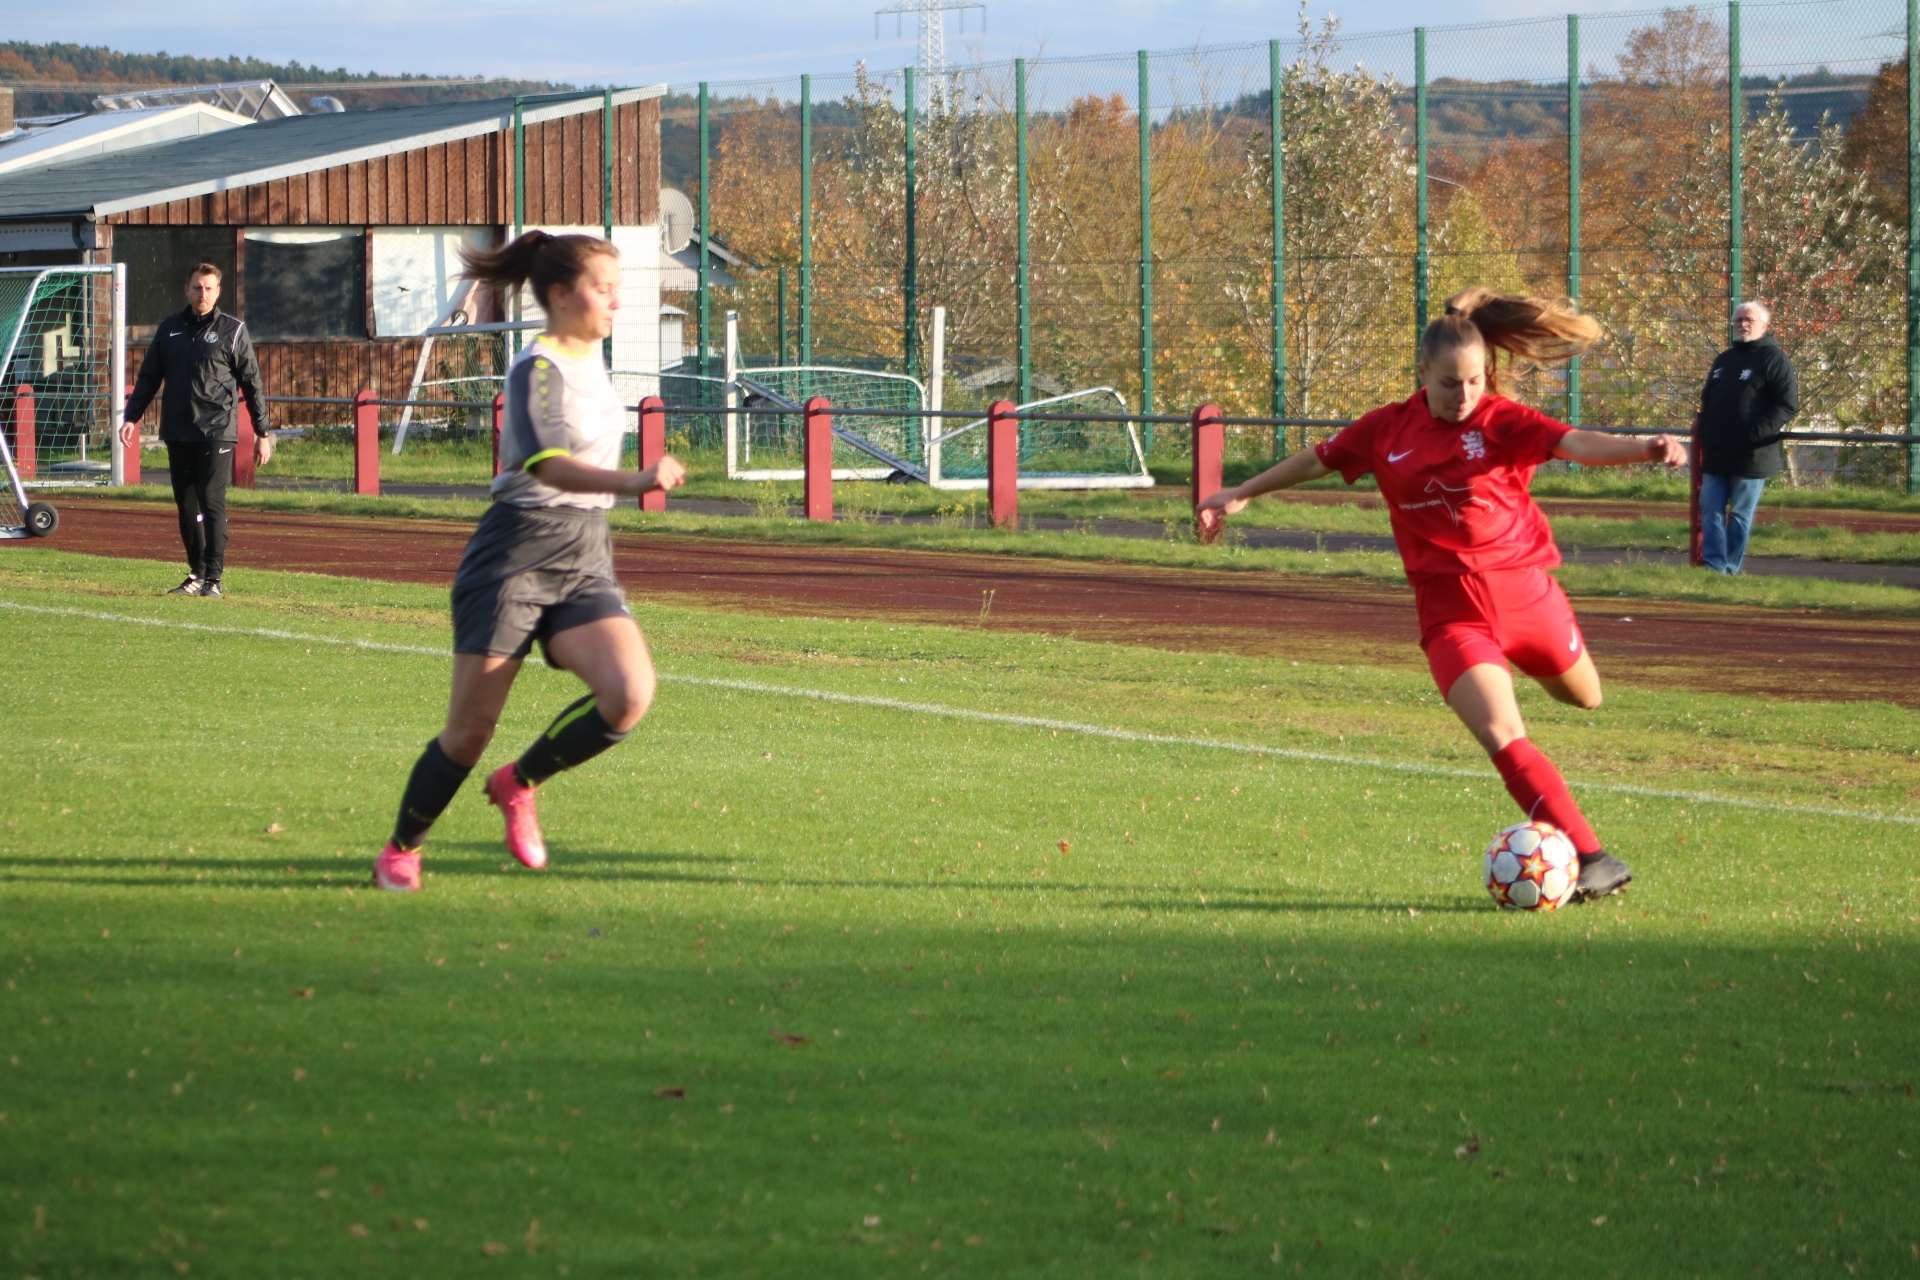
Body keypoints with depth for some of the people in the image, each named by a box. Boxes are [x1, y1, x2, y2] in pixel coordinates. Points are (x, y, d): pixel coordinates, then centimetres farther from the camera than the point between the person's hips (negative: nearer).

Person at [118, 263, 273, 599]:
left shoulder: (232, 331, 1)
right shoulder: (169, 329, 12)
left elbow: (251, 383, 3)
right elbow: (148, 377, 16)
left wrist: (262, 433, 0)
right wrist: (132, 418, 6)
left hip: (217, 432, -4)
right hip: (177, 433, 4)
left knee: (212, 504, -11)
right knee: (187, 508, 7)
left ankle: (213, 578, -10)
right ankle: (197, 574, 17)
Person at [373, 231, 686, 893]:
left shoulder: (590, 358, 12)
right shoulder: (538, 369, -14)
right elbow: (548, 465, -29)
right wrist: (635, 482, -43)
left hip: (584, 561, 7)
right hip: (516, 557, -7)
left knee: (629, 695, -17)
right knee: (470, 731, -3)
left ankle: (518, 783, 6)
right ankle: (401, 850, 19)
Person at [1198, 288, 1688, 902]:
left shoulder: (1501, 421, -7)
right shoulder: (1390, 428, 1)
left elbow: (1578, 443, -23)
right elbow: (1318, 459, 18)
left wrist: (1644, 449, -42)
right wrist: (1241, 494, 27)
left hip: (1525, 593, 0)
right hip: (1452, 615, 0)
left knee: (1585, 697, 19)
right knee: (1503, 740, -17)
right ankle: (1593, 859, -13)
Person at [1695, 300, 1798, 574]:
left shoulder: (1775, 361, -5)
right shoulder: (1724, 360, 19)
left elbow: (1788, 406, -13)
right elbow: (1707, 401, 27)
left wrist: (1755, 433, -22)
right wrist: (1705, 434, 11)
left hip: (1751, 457, -7)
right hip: (1716, 456, 7)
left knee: (1740, 516, 0)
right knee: (1711, 512, 2)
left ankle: (1731, 569, 5)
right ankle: (1713, 566, 3)